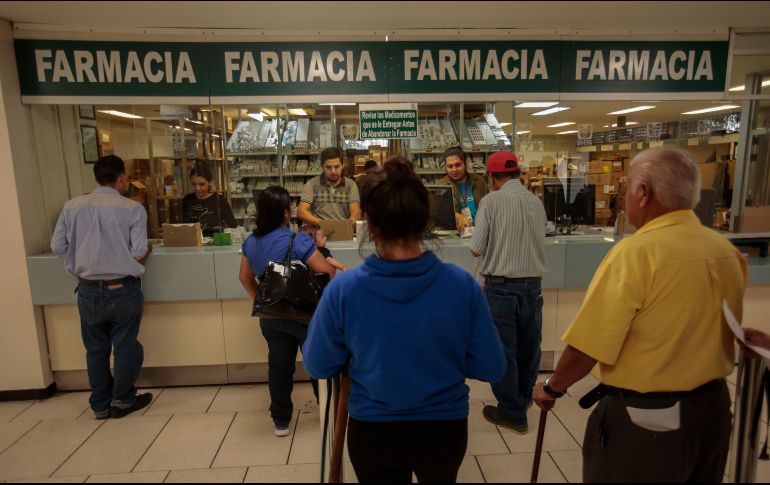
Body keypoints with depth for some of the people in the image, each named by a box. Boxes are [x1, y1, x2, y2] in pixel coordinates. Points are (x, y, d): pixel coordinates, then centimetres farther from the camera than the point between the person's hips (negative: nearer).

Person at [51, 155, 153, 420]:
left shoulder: (72, 206, 0)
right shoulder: (132, 208, -11)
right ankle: (122, 400, 25)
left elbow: (57, 246, 2)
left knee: (96, 348, 17)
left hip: (88, 290, 4)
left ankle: (100, 405, 29)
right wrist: (148, 249, 7)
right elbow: (138, 253, -15)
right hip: (122, 289, -4)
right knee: (125, 345, 13)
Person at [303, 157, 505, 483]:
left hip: (372, 431, 0)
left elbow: (318, 367, -9)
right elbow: (491, 368, -11)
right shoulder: (461, 284, -21)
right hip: (444, 427, 1)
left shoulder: (343, 289, -23)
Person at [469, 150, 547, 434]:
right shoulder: (536, 202, 3)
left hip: (501, 287, -5)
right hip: (533, 285, 6)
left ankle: (512, 413, 19)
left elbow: (476, 249, -12)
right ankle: (524, 397, 41)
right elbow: (539, 243, 11)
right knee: (529, 346, 20)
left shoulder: (491, 201, -11)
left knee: (503, 349, 7)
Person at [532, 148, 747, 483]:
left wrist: (552, 388, -5)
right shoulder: (728, 251, -1)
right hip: (713, 405, 7)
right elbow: (707, 330, 13)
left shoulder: (636, 252, -23)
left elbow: (588, 346, -22)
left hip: (643, 416, -6)